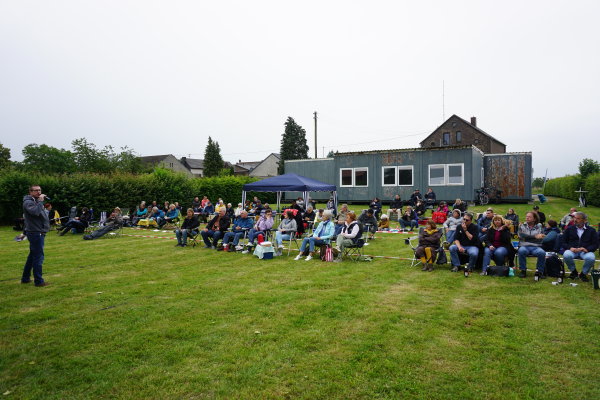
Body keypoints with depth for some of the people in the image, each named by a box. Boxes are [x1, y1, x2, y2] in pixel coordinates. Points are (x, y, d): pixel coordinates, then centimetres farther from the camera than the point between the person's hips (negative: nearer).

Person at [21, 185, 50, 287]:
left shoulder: (36, 201, 18)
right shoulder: (28, 202, -12)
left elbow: (41, 214, 17)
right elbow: (35, 212, -30)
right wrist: (40, 201, -22)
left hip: (39, 232, 10)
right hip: (35, 233, -10)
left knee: (32, 256, 18)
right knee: (38, 256, -6)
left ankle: (25, 278, 28)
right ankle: (38, 281, -1)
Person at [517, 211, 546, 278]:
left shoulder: (539, 226, 13)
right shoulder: (522, 226, 13)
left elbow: (541, 238, -2)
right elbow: (521, 236, -6)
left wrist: (527, 237, -7)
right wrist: (535, 236, -10)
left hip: (536, 247, 0)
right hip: (524, 246, 0)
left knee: (542, 253, -33)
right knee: (521, 251, -36)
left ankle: (540, 272, -13)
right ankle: (523, 271, -19)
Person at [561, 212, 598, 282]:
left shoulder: (591, 230, 11)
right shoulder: (569, 229, 12)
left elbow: (595, 245, 4)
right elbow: (563, 242, 8)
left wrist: (587, 249, -16)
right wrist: (570, 248, -13)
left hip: (585, 251, 0)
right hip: (572, 250, 0)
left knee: (591, 258, -35)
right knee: (566, 255, -34)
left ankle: (583, 273, -4)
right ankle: (573, 271, -3)